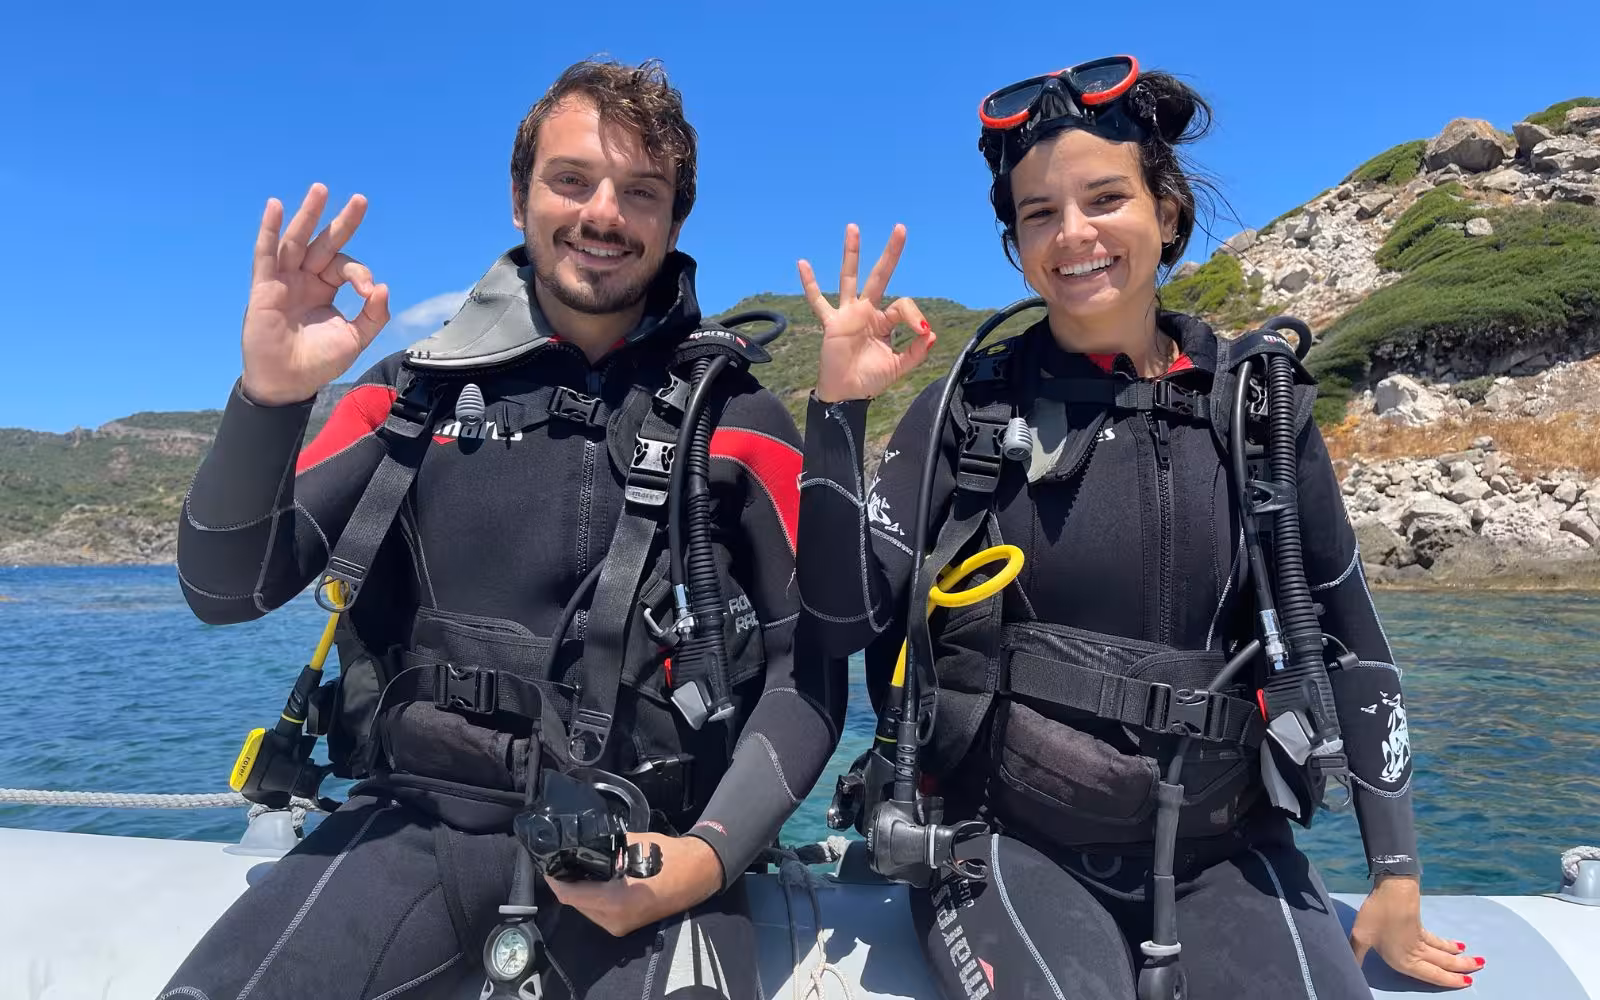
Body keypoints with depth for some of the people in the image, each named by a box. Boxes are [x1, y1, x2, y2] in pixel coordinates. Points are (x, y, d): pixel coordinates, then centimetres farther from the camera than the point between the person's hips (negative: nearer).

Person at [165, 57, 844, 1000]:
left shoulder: (742, 422, 2)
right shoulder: (420, 389, 6)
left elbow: (808, 671, 0)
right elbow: (229, 592, 2)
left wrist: (714, 850, -15)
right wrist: (270, 395, -14)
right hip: (421, 818, 2)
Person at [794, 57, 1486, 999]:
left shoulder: (1260, 399, 2)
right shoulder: (970, 407, -3)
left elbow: (1349, 638, 9)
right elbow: (843, 619, -9)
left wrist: (1398, 876, 12)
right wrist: (838, 407, -17)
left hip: (1223, 848, 3)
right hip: (1010, 843, -2)